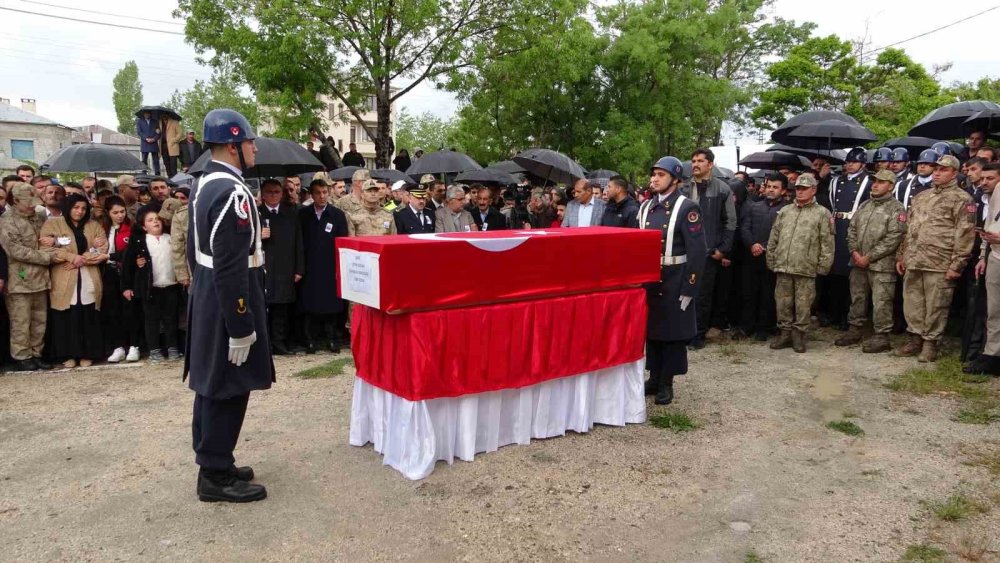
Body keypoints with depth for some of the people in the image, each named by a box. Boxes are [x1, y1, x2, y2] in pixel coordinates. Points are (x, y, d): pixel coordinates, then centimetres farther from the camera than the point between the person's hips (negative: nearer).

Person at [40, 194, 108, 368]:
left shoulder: (94, 226, 14)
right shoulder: (53, 224, 6)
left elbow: (102, 250, 2)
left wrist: (82, 259, -12)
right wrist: (73, 257, -15)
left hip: (89, 280, 2)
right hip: (64, 281, -2)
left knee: (88, 318, 1)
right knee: (67, 318, -2)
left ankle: (87, 354, 9)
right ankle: (69, 355, 6)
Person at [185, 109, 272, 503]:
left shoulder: (203, 186, 10)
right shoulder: (232, 192, -22)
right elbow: (231, 269, -26)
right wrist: (241, 328, -23)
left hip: (205, 299, 10)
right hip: (227, 305, -10)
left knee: (211, 386, 17)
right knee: (227, 390, 0)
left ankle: (212, 462, 29)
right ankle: (216, 477, 11)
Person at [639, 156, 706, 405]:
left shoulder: (687, 208, -11)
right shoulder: (645, 207, 8)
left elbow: (698, 252, -13)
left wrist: (688, 289, -15)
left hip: (674, 282, -6)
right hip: (648, 279, 6)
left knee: (673, 332, 5)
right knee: (650, 329, 13)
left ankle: (666, 383, 16)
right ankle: (654, 378, 26)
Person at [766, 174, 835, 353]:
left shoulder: (822, 213, 1)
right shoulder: (784, 211, 12)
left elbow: (827, 243, -3)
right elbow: (773, 239, 14)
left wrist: (823, 265, -8)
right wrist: (771, 261, 9)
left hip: (806, 269, -4)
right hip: (783, 267, 4)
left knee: (803, 304, 3)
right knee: (783, 302, 8)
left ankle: (799, 335, 14)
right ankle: (785, 333, 20)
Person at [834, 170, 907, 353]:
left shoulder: (896, 209, -6)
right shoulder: (864, 205, 14)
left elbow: (893, 238, -14)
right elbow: (852, 229, 13)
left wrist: (869, 257, -15)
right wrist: (854, 252, -3)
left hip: (881, 264, -6)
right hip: (858, 262, 6)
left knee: (881, 301, -3)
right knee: (857, 297, 14)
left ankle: (881, 336, 6)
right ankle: (854, 330, 25)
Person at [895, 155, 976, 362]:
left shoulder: (961, 199, -3)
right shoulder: (921, 196, 18)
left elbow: (964, 234, -9)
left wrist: (956, 265, -15)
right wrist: (901, 255, 16)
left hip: (940, 265, -6)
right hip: (913, 262, 6)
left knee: (935, 305, 1)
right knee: (912, 302, 10)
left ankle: (930, 342, 12)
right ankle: (916, 338, 21)